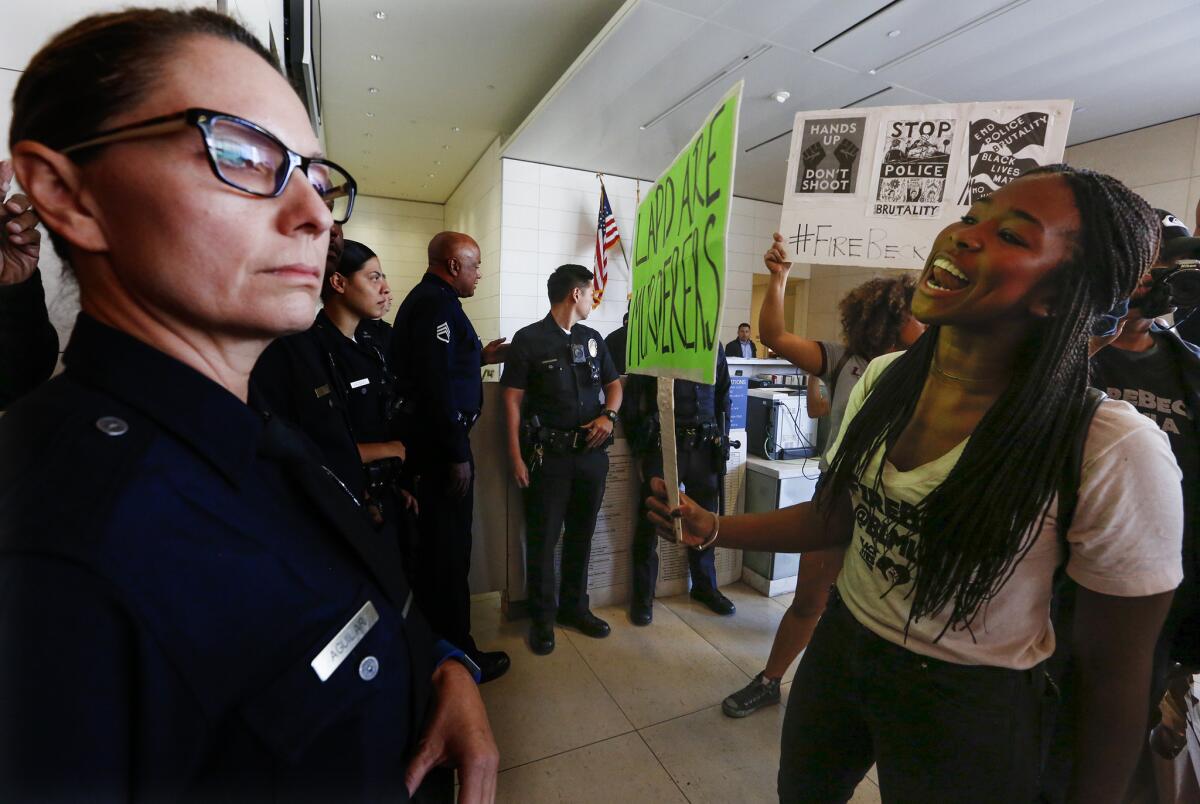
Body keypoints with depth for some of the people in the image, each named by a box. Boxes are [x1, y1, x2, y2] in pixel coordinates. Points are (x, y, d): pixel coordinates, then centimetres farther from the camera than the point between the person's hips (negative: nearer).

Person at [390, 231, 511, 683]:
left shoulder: (427, 299, 17)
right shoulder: (436, 304, -16)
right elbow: (437, 383, -24)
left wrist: (480, 357, 20)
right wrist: (457, 454, -21)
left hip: (428, 438, 11)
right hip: (440, 441, -11)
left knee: (436, 542, 20)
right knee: (449, 547, 0)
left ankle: (436, 636, 38)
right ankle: (457, 652, 15)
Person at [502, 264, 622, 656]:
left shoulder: (593, 338, 11)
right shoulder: (529, 339, -5)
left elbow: (614, 383, 17)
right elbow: (512, 399, -7)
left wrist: (608, 415, -4)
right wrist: (516, 456, -13)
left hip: (592, 453, 5)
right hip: (548, 455, -5)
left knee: (581, 535, 15)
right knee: (542, 538, 5)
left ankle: (575, 606, 32)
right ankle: (543, 616, 22)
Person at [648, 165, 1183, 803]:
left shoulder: (1116, 453, -24)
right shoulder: (884, 380, -9)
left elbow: (1114, 675, -12)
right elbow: (833, 516, 1)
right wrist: (711, 528, -10)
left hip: (970, 709, -4)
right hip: (840, 650, 5)